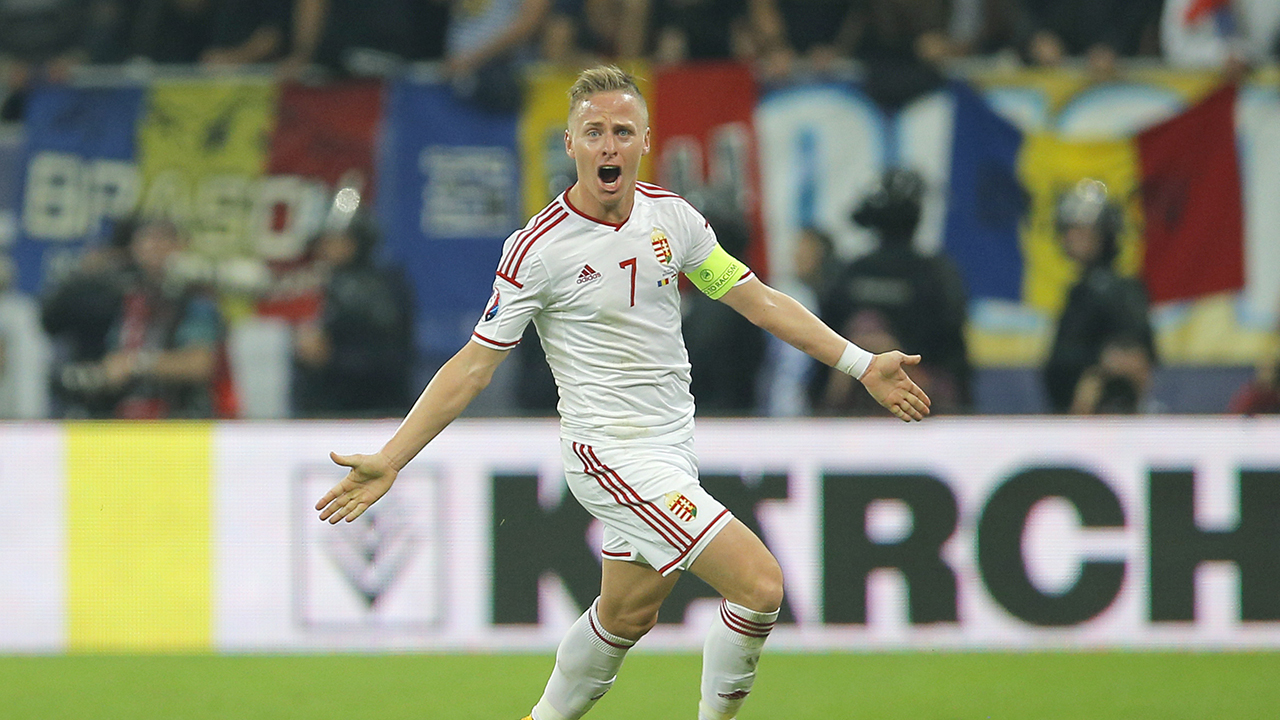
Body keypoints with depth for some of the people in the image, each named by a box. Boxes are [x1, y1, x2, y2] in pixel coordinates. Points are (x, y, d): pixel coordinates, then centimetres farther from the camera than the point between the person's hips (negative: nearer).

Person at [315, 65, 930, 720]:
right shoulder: (538, 248, -15)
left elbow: (755, 298, 10)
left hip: (669, 444, 7)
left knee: (627, 615, 19)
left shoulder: (672, 217, 1)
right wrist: (387, 462, -16)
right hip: (612, 453, -7)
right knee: (760, 584, -16)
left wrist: (861, 365, 8)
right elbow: (473, 367, -12)